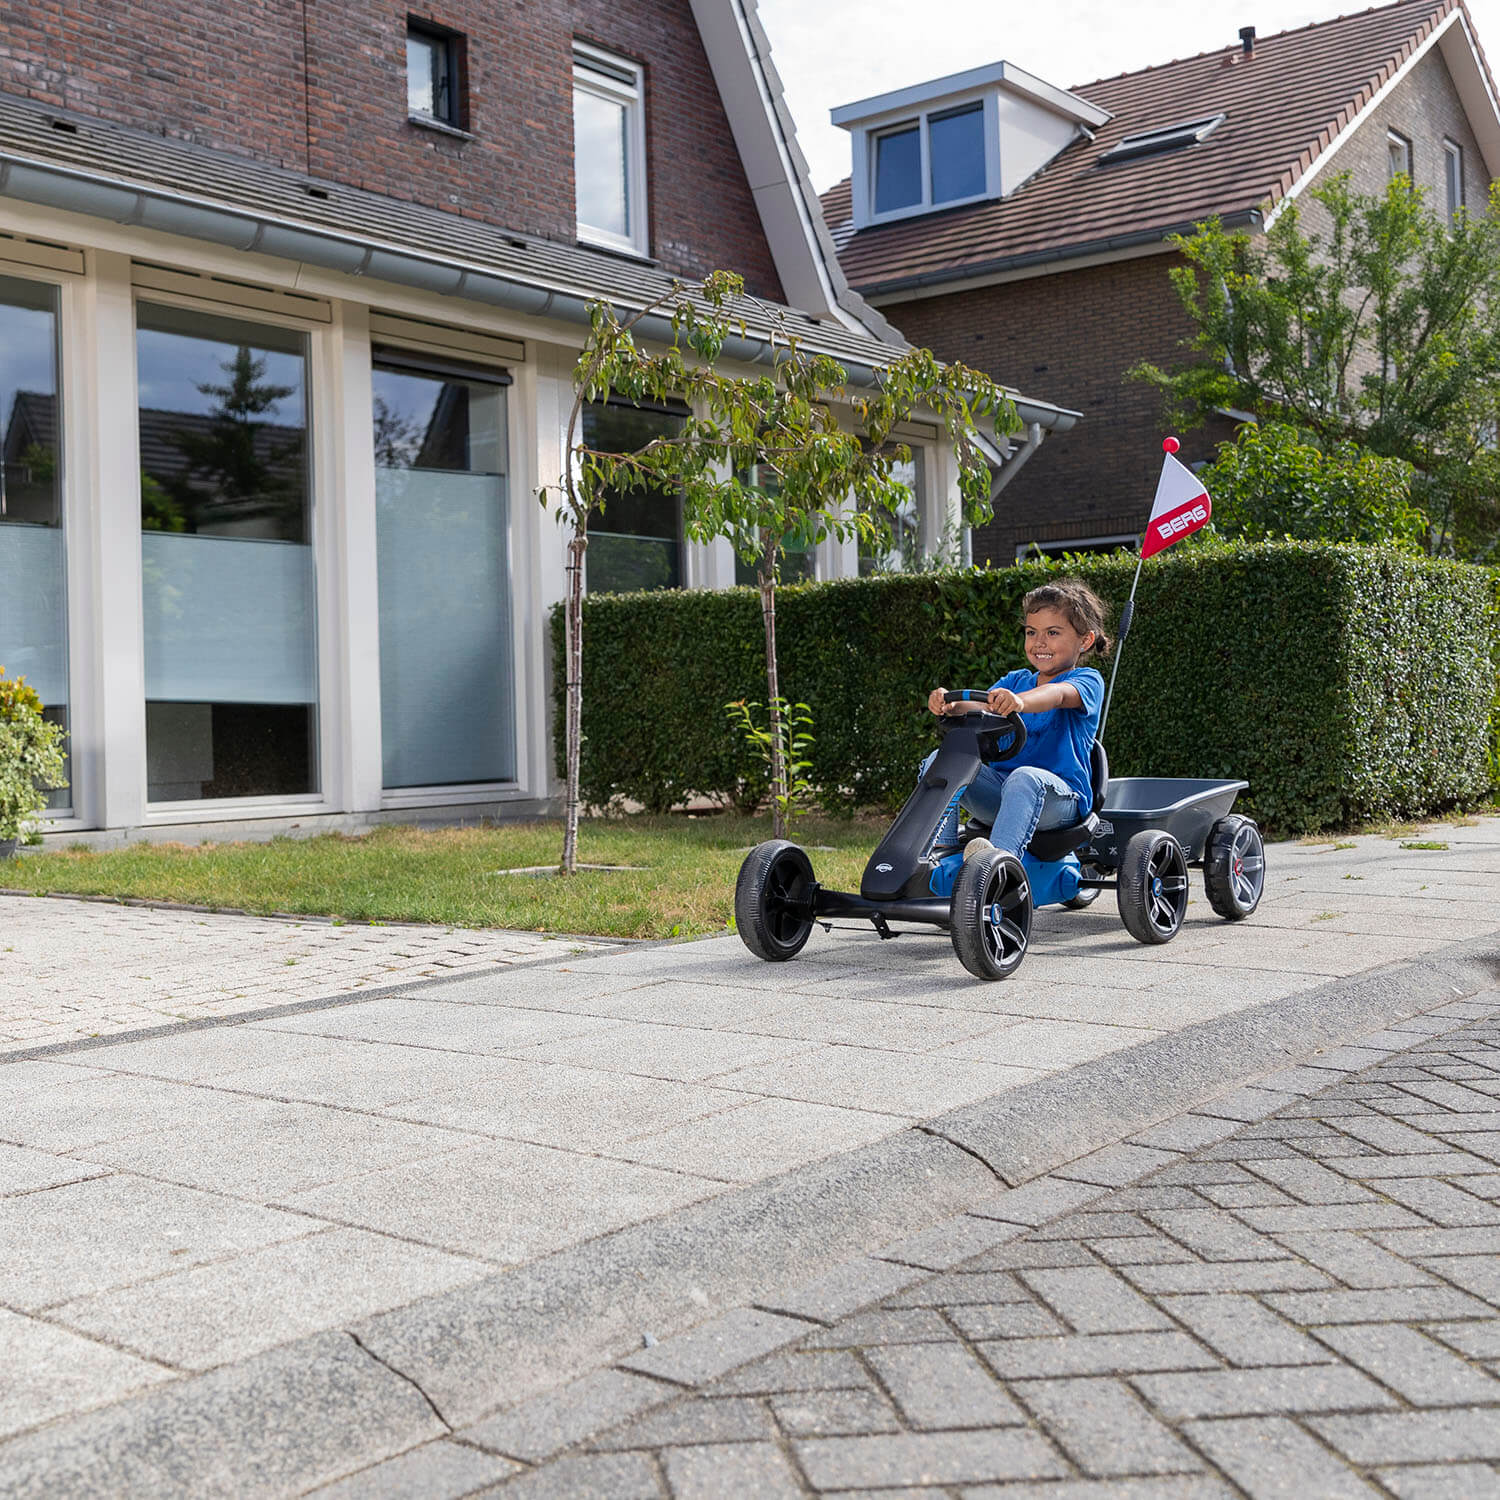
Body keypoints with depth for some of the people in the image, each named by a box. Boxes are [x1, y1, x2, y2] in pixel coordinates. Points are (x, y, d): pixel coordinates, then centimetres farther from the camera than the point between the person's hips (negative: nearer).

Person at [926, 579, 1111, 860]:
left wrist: (1020, 700, -48)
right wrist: (951, 705, -26)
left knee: (1025, 777, -39)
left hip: (1057, 797, -6)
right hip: (999, 784, 6)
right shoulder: (1016, 681, 20)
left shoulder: (1087, 681, 1)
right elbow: (981, 708, -1)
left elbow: (1058, 695, -25)